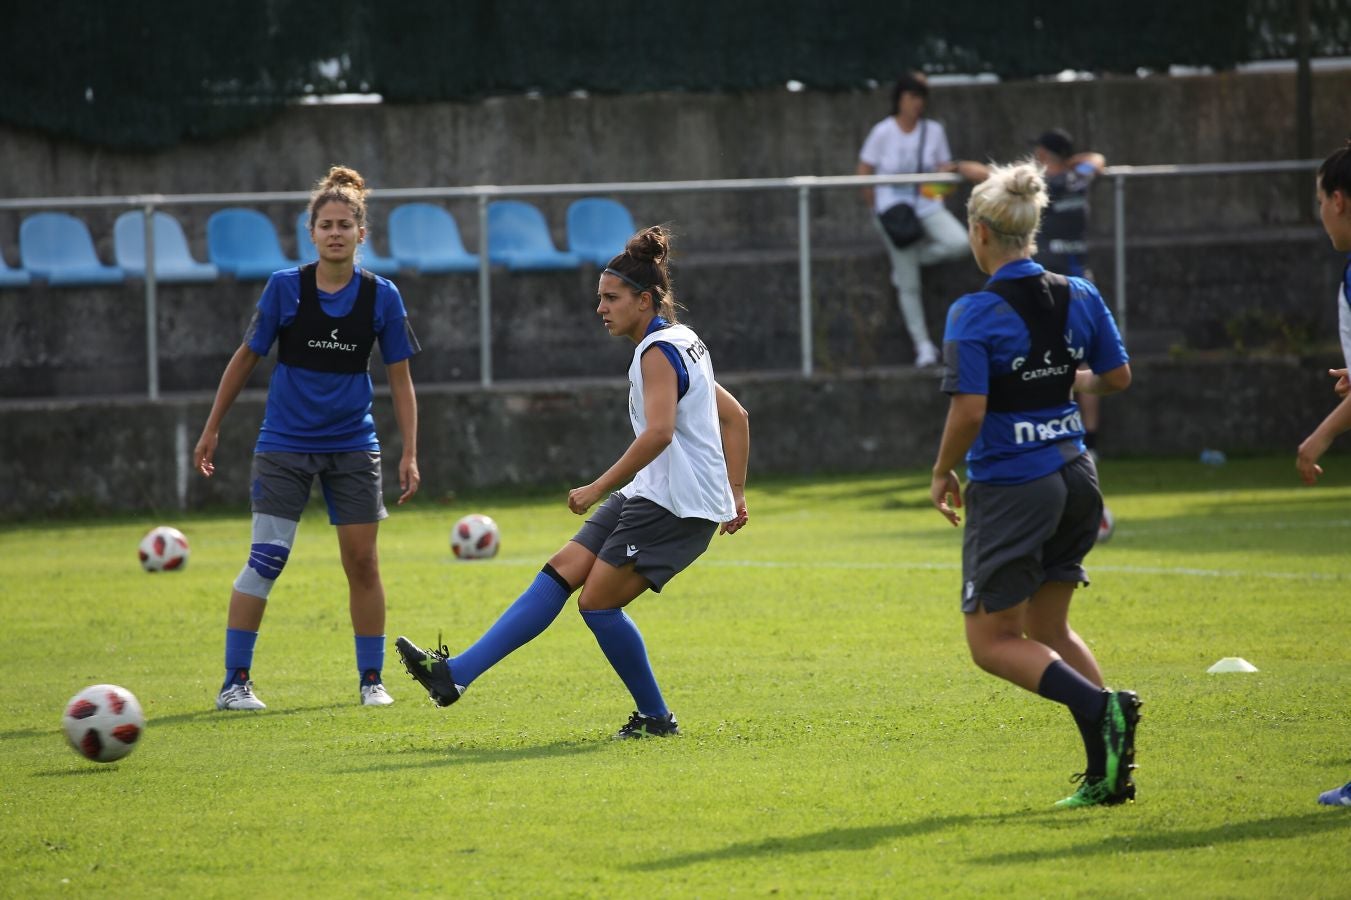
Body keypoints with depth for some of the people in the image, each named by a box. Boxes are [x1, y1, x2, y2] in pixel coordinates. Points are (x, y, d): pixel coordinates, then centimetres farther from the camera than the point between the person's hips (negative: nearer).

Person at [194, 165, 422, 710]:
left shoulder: (381, 296, -3)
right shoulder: (285, 288, -7)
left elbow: (400, 379, 3)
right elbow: (246, 358, 3)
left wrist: (409, 454, -2)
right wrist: (211, 430, 5)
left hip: (352, 446, 2)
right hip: (284, 445, -2)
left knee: (362, 562, 3)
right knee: (266, 558, -10)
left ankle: (372, 679, 15)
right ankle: (234, 682, -4)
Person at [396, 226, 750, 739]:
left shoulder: (658, 351, -13)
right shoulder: (681, 345, 18)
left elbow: (659, 432, -27)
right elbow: (735, 416, 24)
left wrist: (599, 487, -25)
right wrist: (734, 493, 23)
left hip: (676, 504, -10)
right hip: (649, 496, 10)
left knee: (597, 600, -11)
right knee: (562, 572, 0)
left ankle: (656, 717, 4)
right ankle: (456, 674, -8)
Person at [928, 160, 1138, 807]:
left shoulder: (974, 314, -15)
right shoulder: (1079, 297, 3)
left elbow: (968, 412, -20)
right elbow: (1117, 376, 12)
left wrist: (942, 475, -4)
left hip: (1010, 487, -7)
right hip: (1075, 479, 7)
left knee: (993, 644, 5)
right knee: (1047, 629, 19)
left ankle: (1101, 708, -18)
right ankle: (1109, 771, 7)